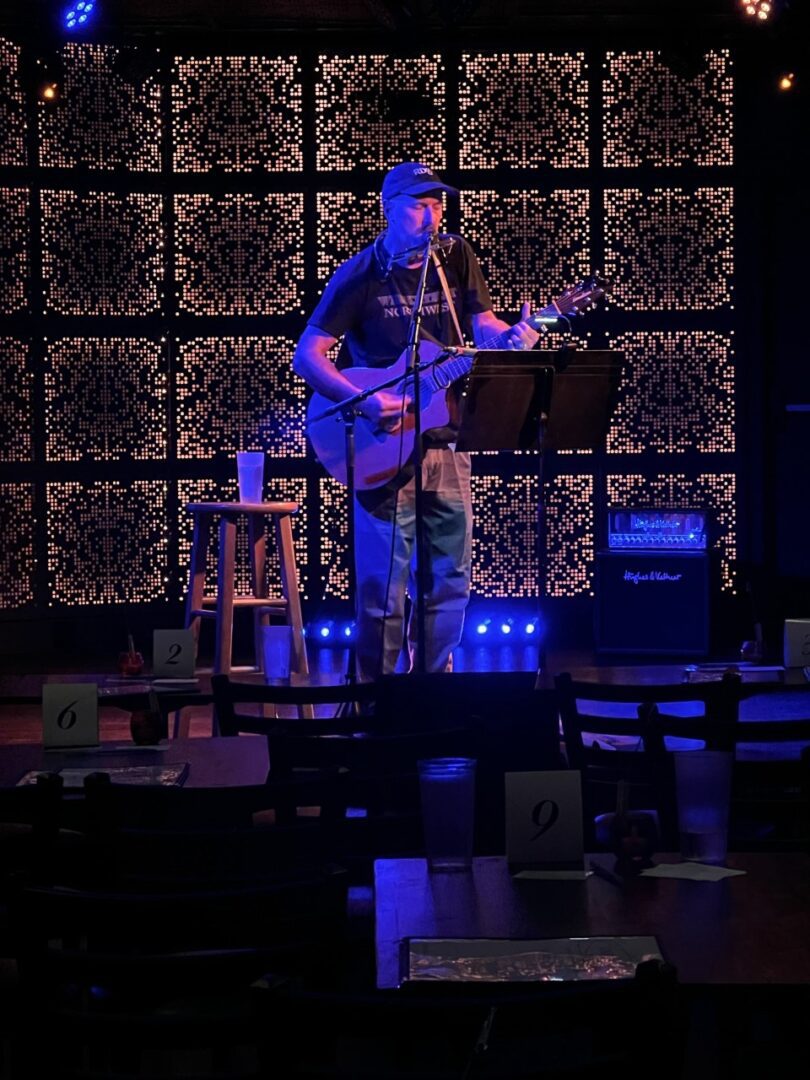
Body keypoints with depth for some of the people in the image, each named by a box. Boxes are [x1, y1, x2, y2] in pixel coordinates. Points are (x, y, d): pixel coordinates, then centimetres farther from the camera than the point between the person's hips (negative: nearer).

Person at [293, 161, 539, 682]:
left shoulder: (456, 256, 5)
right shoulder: (361, 276, -8)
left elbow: (482, 326, 5)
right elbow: (307, 355, -11)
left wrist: (512, 336, -19)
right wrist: (364, 401, -23)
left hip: (445, 439, 5)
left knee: (450, 578, 9)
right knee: (385, 585, -4)